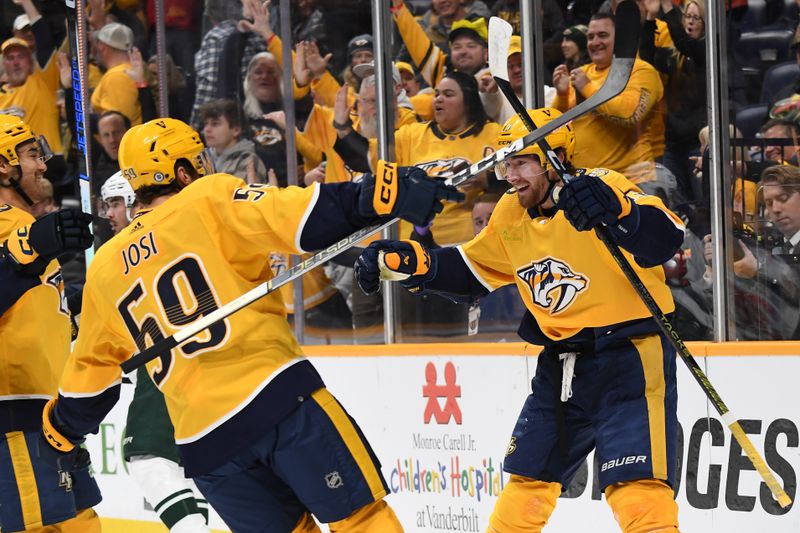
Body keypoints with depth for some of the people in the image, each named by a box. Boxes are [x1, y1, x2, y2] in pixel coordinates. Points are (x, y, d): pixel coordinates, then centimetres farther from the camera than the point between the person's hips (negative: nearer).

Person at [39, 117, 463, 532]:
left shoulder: (104, 269, 19)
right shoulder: (208, 201, 3)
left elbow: (89, 373, 29)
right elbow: (299, 217, -14)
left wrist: (63, 428, 46)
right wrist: (385, 192, -18)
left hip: (203, 442, 5)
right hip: (276, 395, -5)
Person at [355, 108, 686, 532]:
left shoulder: (598, 188, -16)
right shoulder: (511, 214, 7)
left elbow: (666, 237, -32)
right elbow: (471, 271, 20)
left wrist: (618, 211, -51)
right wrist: (409, 263, 5)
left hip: (632, 354, -8)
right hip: (562, 365, 8)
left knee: (637, 492, -19)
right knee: (527, 481, 14)